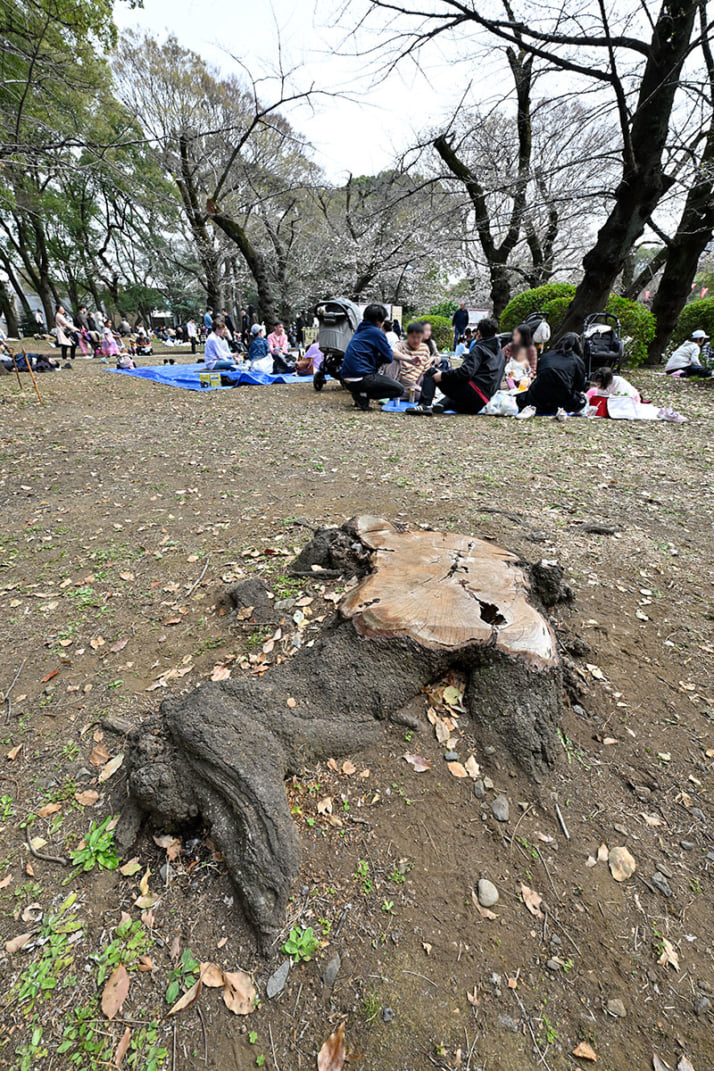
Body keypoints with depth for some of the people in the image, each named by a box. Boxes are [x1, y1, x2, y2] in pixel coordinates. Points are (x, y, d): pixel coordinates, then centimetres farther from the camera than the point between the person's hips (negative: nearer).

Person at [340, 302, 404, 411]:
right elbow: (389, 359, -3)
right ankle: (363, 396, -12)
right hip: (360, 380, -9)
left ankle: (359, 392, 8)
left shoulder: (360, 329, 18)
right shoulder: (377, 332, -7)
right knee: (398, 389, -2)